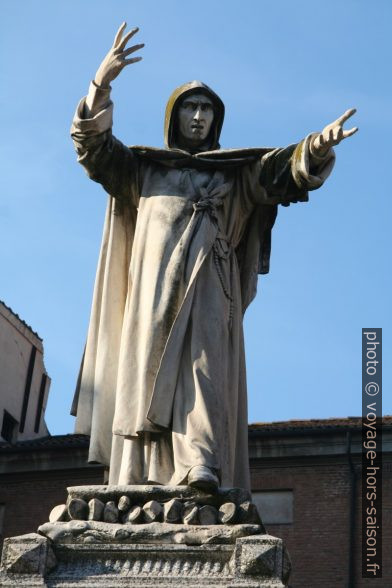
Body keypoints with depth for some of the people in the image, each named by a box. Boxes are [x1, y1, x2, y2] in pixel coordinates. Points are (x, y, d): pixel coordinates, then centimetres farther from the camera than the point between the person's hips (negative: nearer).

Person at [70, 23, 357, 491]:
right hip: (155, 280, 1)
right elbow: (93, 146, 11)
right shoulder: (141, 167, 26)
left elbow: (284, 171, 8)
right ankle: (138, 479, -20)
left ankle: (200, 465, -39)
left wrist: (317, 145, -16)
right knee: (148, 366, -13)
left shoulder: (235, 173, 24)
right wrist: (101, 83, -6)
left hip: (208, 281, -1)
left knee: (204, 358, -23)